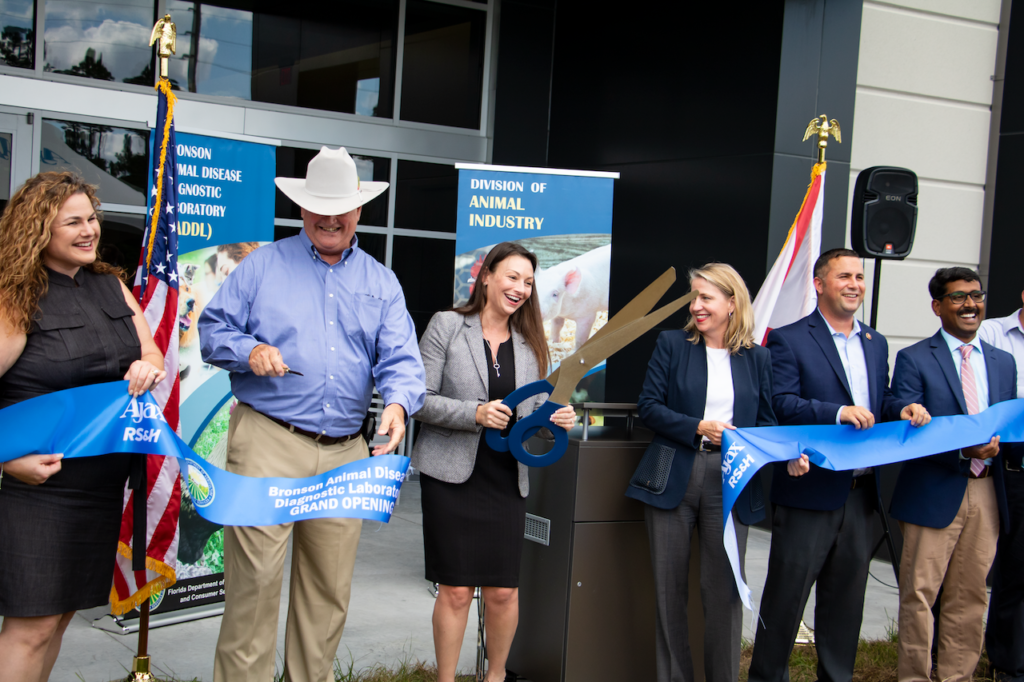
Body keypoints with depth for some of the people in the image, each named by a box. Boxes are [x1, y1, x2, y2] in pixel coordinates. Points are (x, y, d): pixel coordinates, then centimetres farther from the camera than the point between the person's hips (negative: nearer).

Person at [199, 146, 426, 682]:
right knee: (254, 580, -8)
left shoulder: (381, 283, 15)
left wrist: (398, 402, -16)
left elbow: (401, 358, 5)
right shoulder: (263, 265, 8)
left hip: (345, 455, 3)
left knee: (330, 587, 9)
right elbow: (212, 328, 8)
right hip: (267, 441, -3)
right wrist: (248, 350, -13)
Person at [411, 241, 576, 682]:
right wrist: (475, 413, -18)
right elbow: (418, 399, -6)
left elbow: (535, 409, 14)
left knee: (503, 591, 2)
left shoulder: (530, 344, 12)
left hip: (507, 479, 3)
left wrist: (558, 420, -8)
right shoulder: (447, 326, 0)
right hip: (453, 476, -3)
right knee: (455, 591, -1)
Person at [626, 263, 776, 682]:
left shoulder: (756, 358, 9)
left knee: (724, 589, 2)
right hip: (673, 478, 0)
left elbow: (766, 422, 9)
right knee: (670, 588, 8)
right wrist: (698, 427, -14)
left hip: (730, 483, 0)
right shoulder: (672, 344, 5)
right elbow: (648, 406, -2)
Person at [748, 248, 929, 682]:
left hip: (861, 493, 6)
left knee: (847, 593, 14)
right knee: (787, 591, 1)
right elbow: (781, 404, -14)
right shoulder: (789, 340, -5)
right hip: (809, 489, -6)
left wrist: (903, 409, -4)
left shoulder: (875, 343, 16)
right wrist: (837, 413, -25)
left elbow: (879, 401, 17)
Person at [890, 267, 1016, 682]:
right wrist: (964, 450, -21)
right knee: (919, 594, -1)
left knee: (970, 596, 10)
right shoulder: (914, 360, -3)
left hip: (985, 494, 5)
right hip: (934, 494, -5)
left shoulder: (1003, 363, 15)